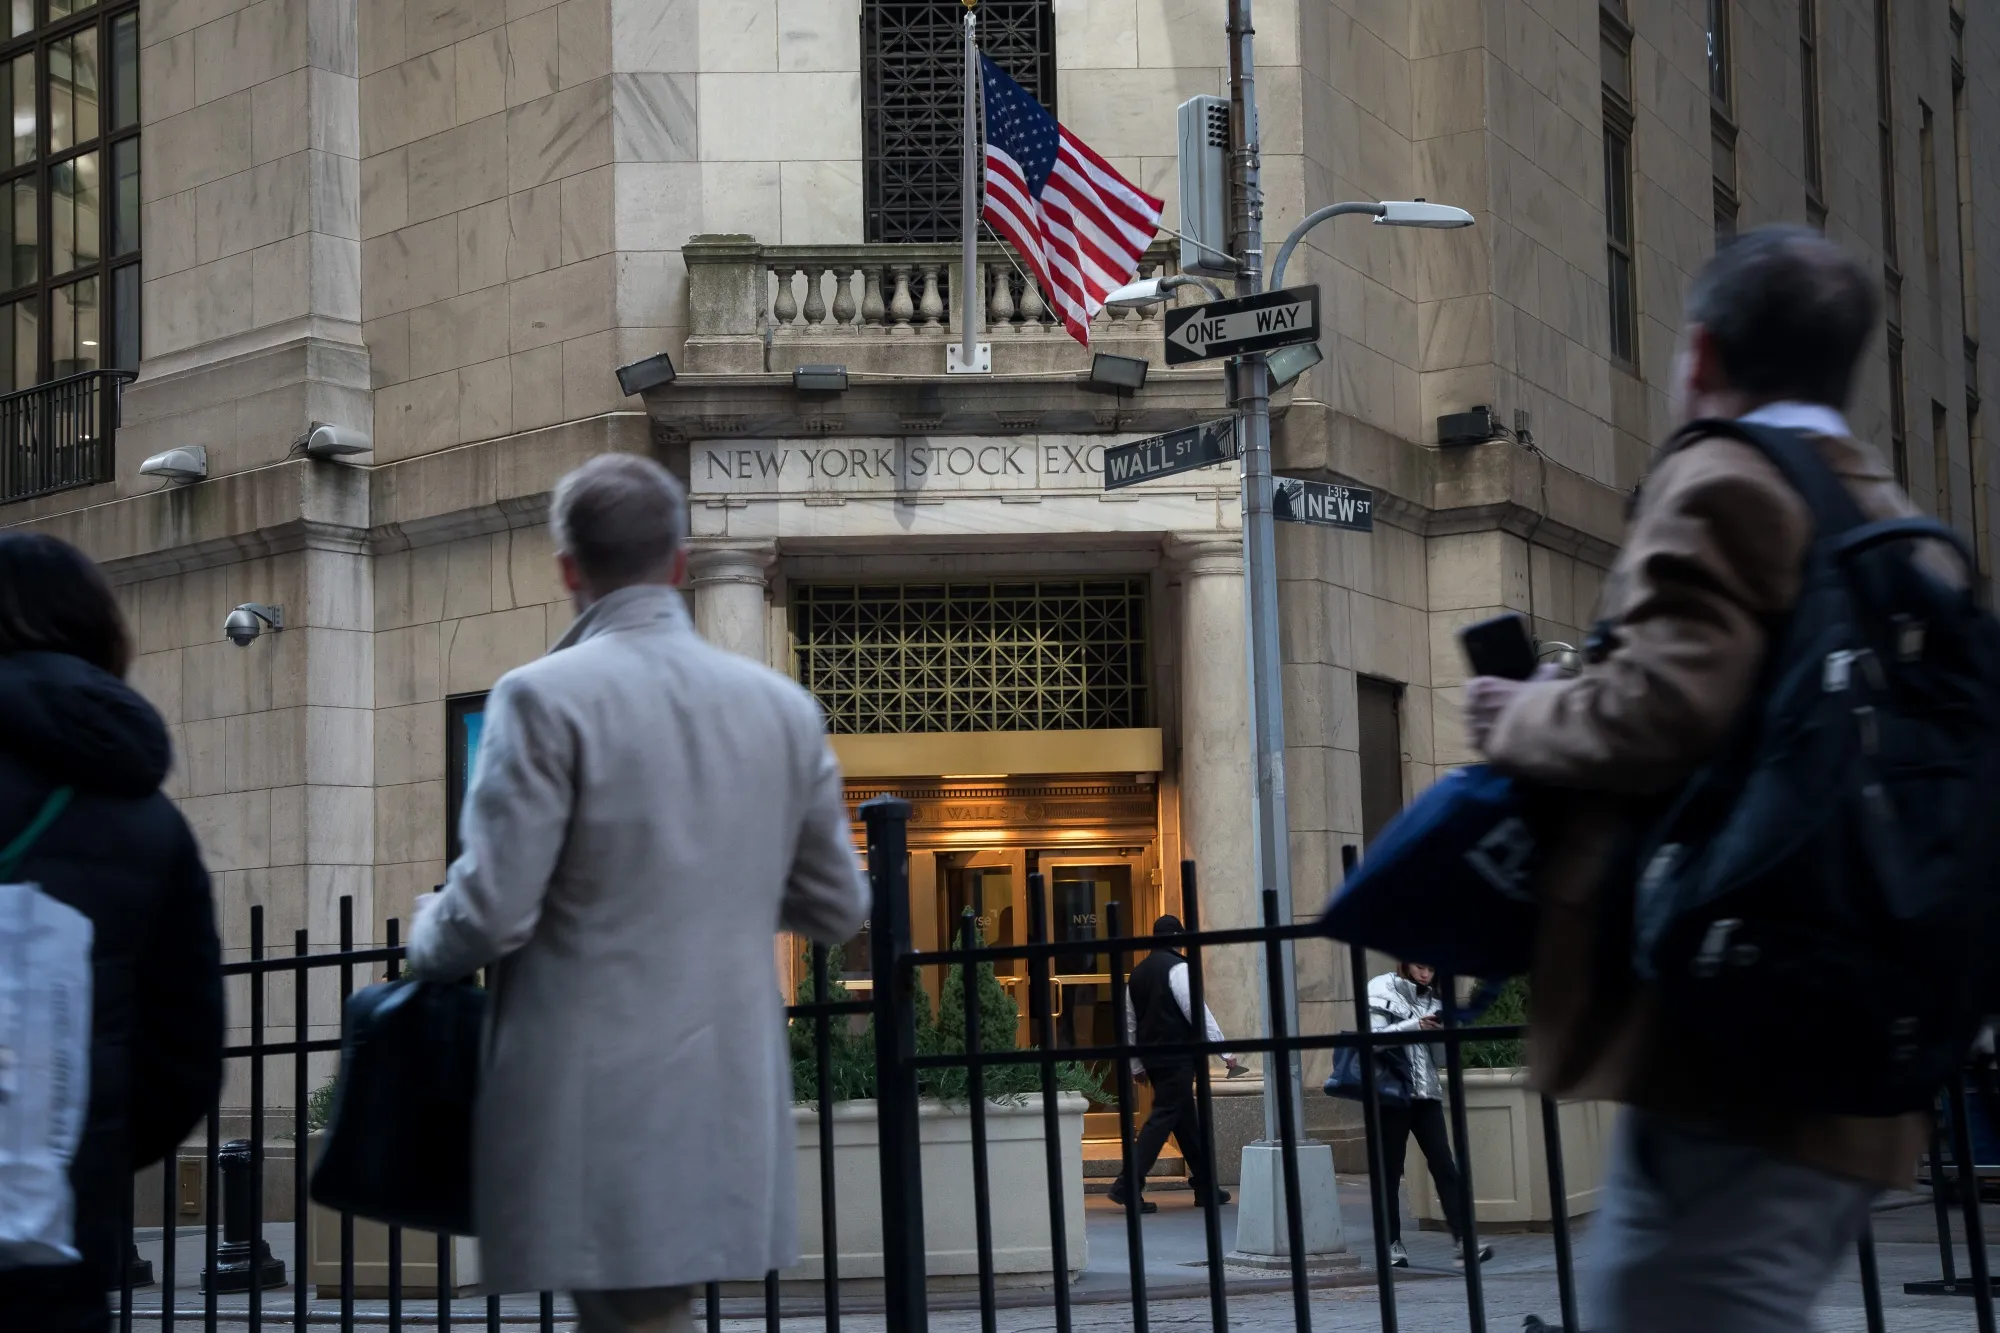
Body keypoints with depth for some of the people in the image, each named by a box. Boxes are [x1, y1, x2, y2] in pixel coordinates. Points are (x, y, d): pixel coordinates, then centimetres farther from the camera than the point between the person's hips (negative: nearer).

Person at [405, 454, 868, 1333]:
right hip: (733, 1101, 6)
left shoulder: (544, 699, -11)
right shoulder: (783, 707, 5)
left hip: (596, 1108, -5)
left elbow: (492, 913, -14)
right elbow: (838, 909, 13)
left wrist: (426, 934, 8)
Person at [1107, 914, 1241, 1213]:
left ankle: (1206, 1188, 20)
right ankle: (1128, 1185, -17)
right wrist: (1226, 1052, -11)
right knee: (1163, 1118, -9)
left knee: (1187, 1121, 15)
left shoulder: (1138, 973, 14)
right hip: (1176, 1057, -8)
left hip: (1152, 1058, 8)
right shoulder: (1177, 967, -10)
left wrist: (1136, 1065, 26)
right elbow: (1199, 1012, -14)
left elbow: (1130, 1023, 19)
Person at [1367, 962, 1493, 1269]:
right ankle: (1392, 1243, 10)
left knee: (1444, 1165, -7)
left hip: (1427, 1092, 4)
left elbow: (1438, 1055, 14)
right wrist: (1414, 1026, -20)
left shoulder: (1432, 999, 13)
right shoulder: (1382, 990, 1)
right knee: (1389, 1170, 1)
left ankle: (1463, 1239, -12)